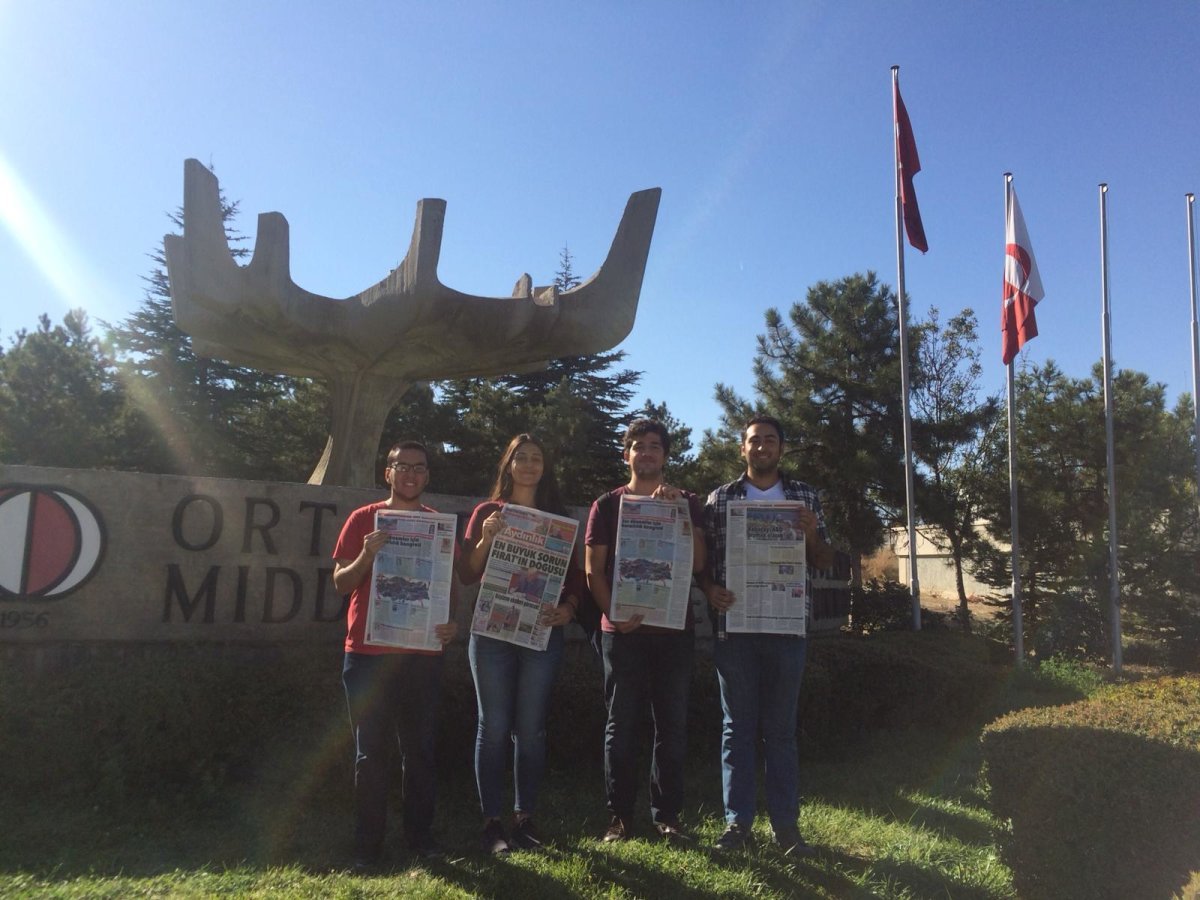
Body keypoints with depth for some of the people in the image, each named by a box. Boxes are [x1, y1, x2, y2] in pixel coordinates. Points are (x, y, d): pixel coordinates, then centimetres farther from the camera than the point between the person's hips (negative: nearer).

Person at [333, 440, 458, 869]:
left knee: (420, 748, 7)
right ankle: (368, 845, 12)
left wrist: (452, 621, -7)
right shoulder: (363, 519, 3)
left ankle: (420, 833, 19)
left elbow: (451, 583, 11)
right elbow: (341, 582, 2)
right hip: (368, 652, -1)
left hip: (422, 653, 2)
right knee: (371, 751, 4)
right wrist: (367, 556, -17)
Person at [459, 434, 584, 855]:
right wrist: (486, 539, -14)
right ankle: (491, 821, 10)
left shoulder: (558, 518, 10)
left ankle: (524, 817, 18)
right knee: (494, 727, 1)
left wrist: (569, 607, -10)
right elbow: (467, 575, 2)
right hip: (492, 631, -1)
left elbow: (574, 574, 9)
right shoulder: (487, 512, 6)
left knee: (531, 728, 6)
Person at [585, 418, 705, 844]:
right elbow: (593, 570, 2)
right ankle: (619, 815, 12)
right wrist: (615, 614, -12)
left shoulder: (686, 502, 11)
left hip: (673, 629, 2)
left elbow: (698, 562, -1)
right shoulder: (607, 505, 7)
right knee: (622, 723, 3)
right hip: (622, 629, -1)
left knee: (672, 723, 5)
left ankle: (667, 813, 15)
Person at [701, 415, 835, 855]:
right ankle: (737, 820, 16)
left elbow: (825, 562, 10)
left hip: (786, 627, 0)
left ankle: (785, 824, 18)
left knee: (781, 728, 8)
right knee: (737, 725, 7)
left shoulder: (805, 497, 8)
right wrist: (710, 590, -13)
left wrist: (811, 534, -11)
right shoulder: (719, 498, 6)